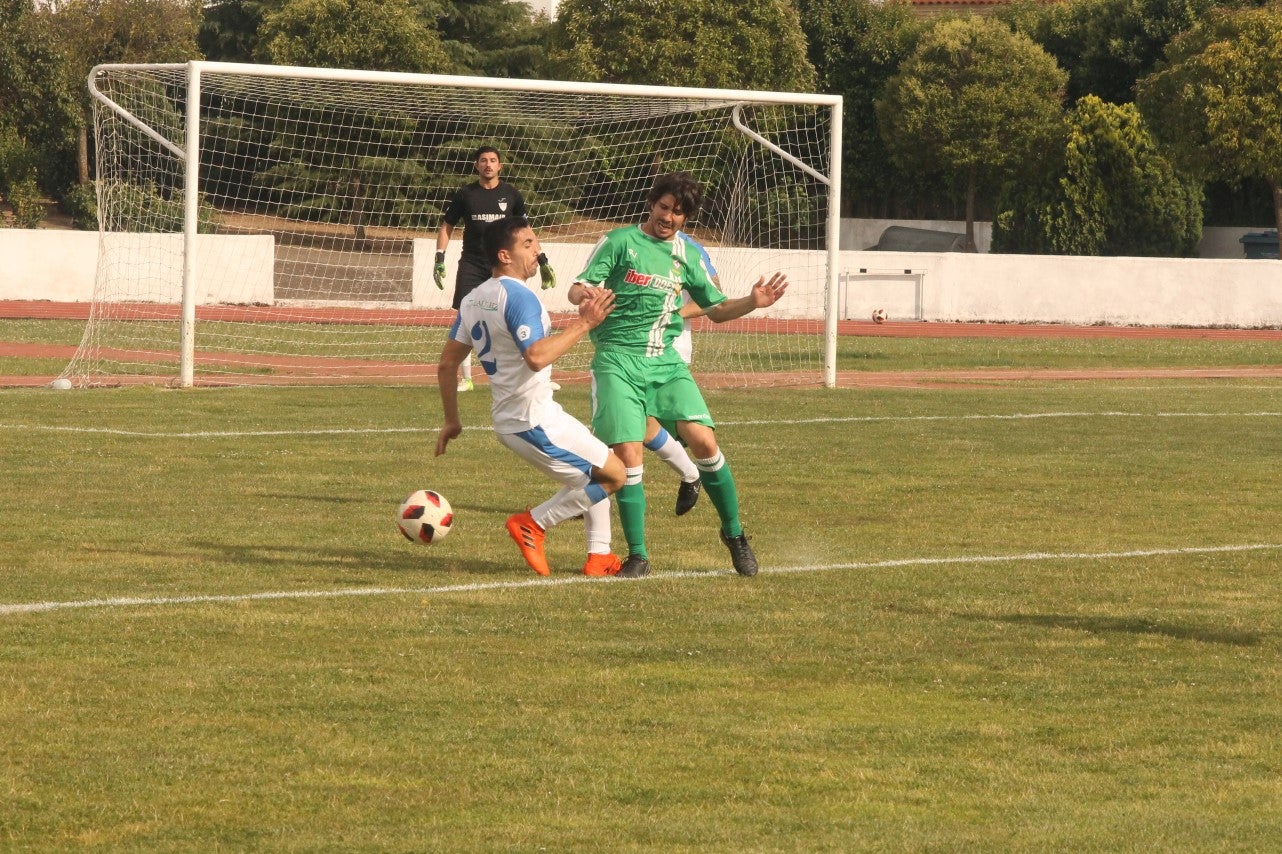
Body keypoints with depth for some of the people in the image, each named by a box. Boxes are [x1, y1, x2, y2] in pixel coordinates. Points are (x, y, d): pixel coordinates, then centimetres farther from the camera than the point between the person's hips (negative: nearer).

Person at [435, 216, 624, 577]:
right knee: (613, 475, -4)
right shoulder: (518, 296, -19)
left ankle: (599, 557, 18)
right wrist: (584, 324, -25)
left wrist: (451, 420, 21)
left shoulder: (473, 300, 10)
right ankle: (532, 524, -2)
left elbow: (446, 363, 14)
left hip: (509, 419, 10)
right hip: (535, 421, -10)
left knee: (595, 473, 21)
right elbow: (537, 357, -32)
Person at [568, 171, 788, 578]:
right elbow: (577, 288, -3)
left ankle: (733, 533, 6)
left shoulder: (687, 255, 16)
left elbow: (715, 308, 23)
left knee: (703, 439, -13)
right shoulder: (619, 242, 3)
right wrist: (585, 294, -28)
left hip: (665, 361, 3)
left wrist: (752, 302, 4)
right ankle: (637, 555, 0)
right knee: (628, 453, -14)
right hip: (618, 361, -3)